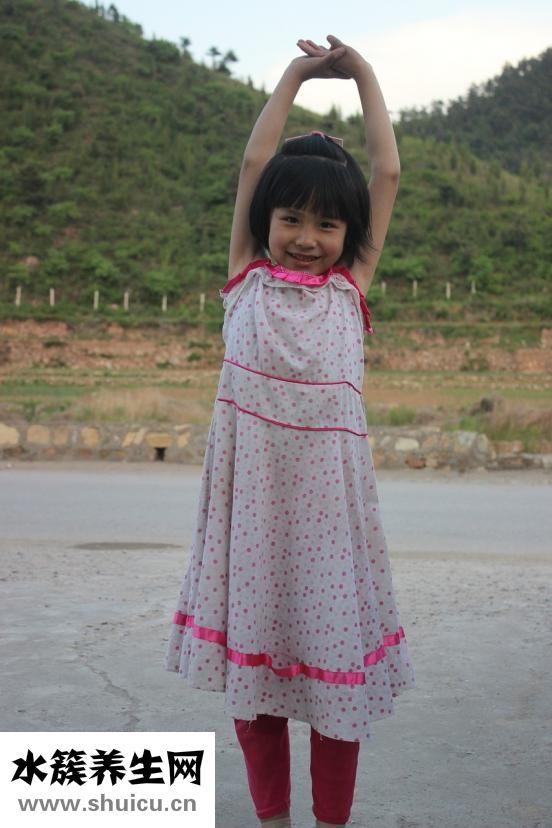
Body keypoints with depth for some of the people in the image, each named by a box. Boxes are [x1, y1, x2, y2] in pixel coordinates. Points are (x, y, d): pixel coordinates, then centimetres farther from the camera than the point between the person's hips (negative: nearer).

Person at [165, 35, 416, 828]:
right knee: (252, 646, 8)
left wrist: (363, 74, 19)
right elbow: (253, 163, 12)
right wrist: (293, 76, 19)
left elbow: (388, 173, 11)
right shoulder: (248, 276, 9)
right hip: (252, 480, 1)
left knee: (332, 647, 6)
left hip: (328, 481, 0)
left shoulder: (350, 285, 9)